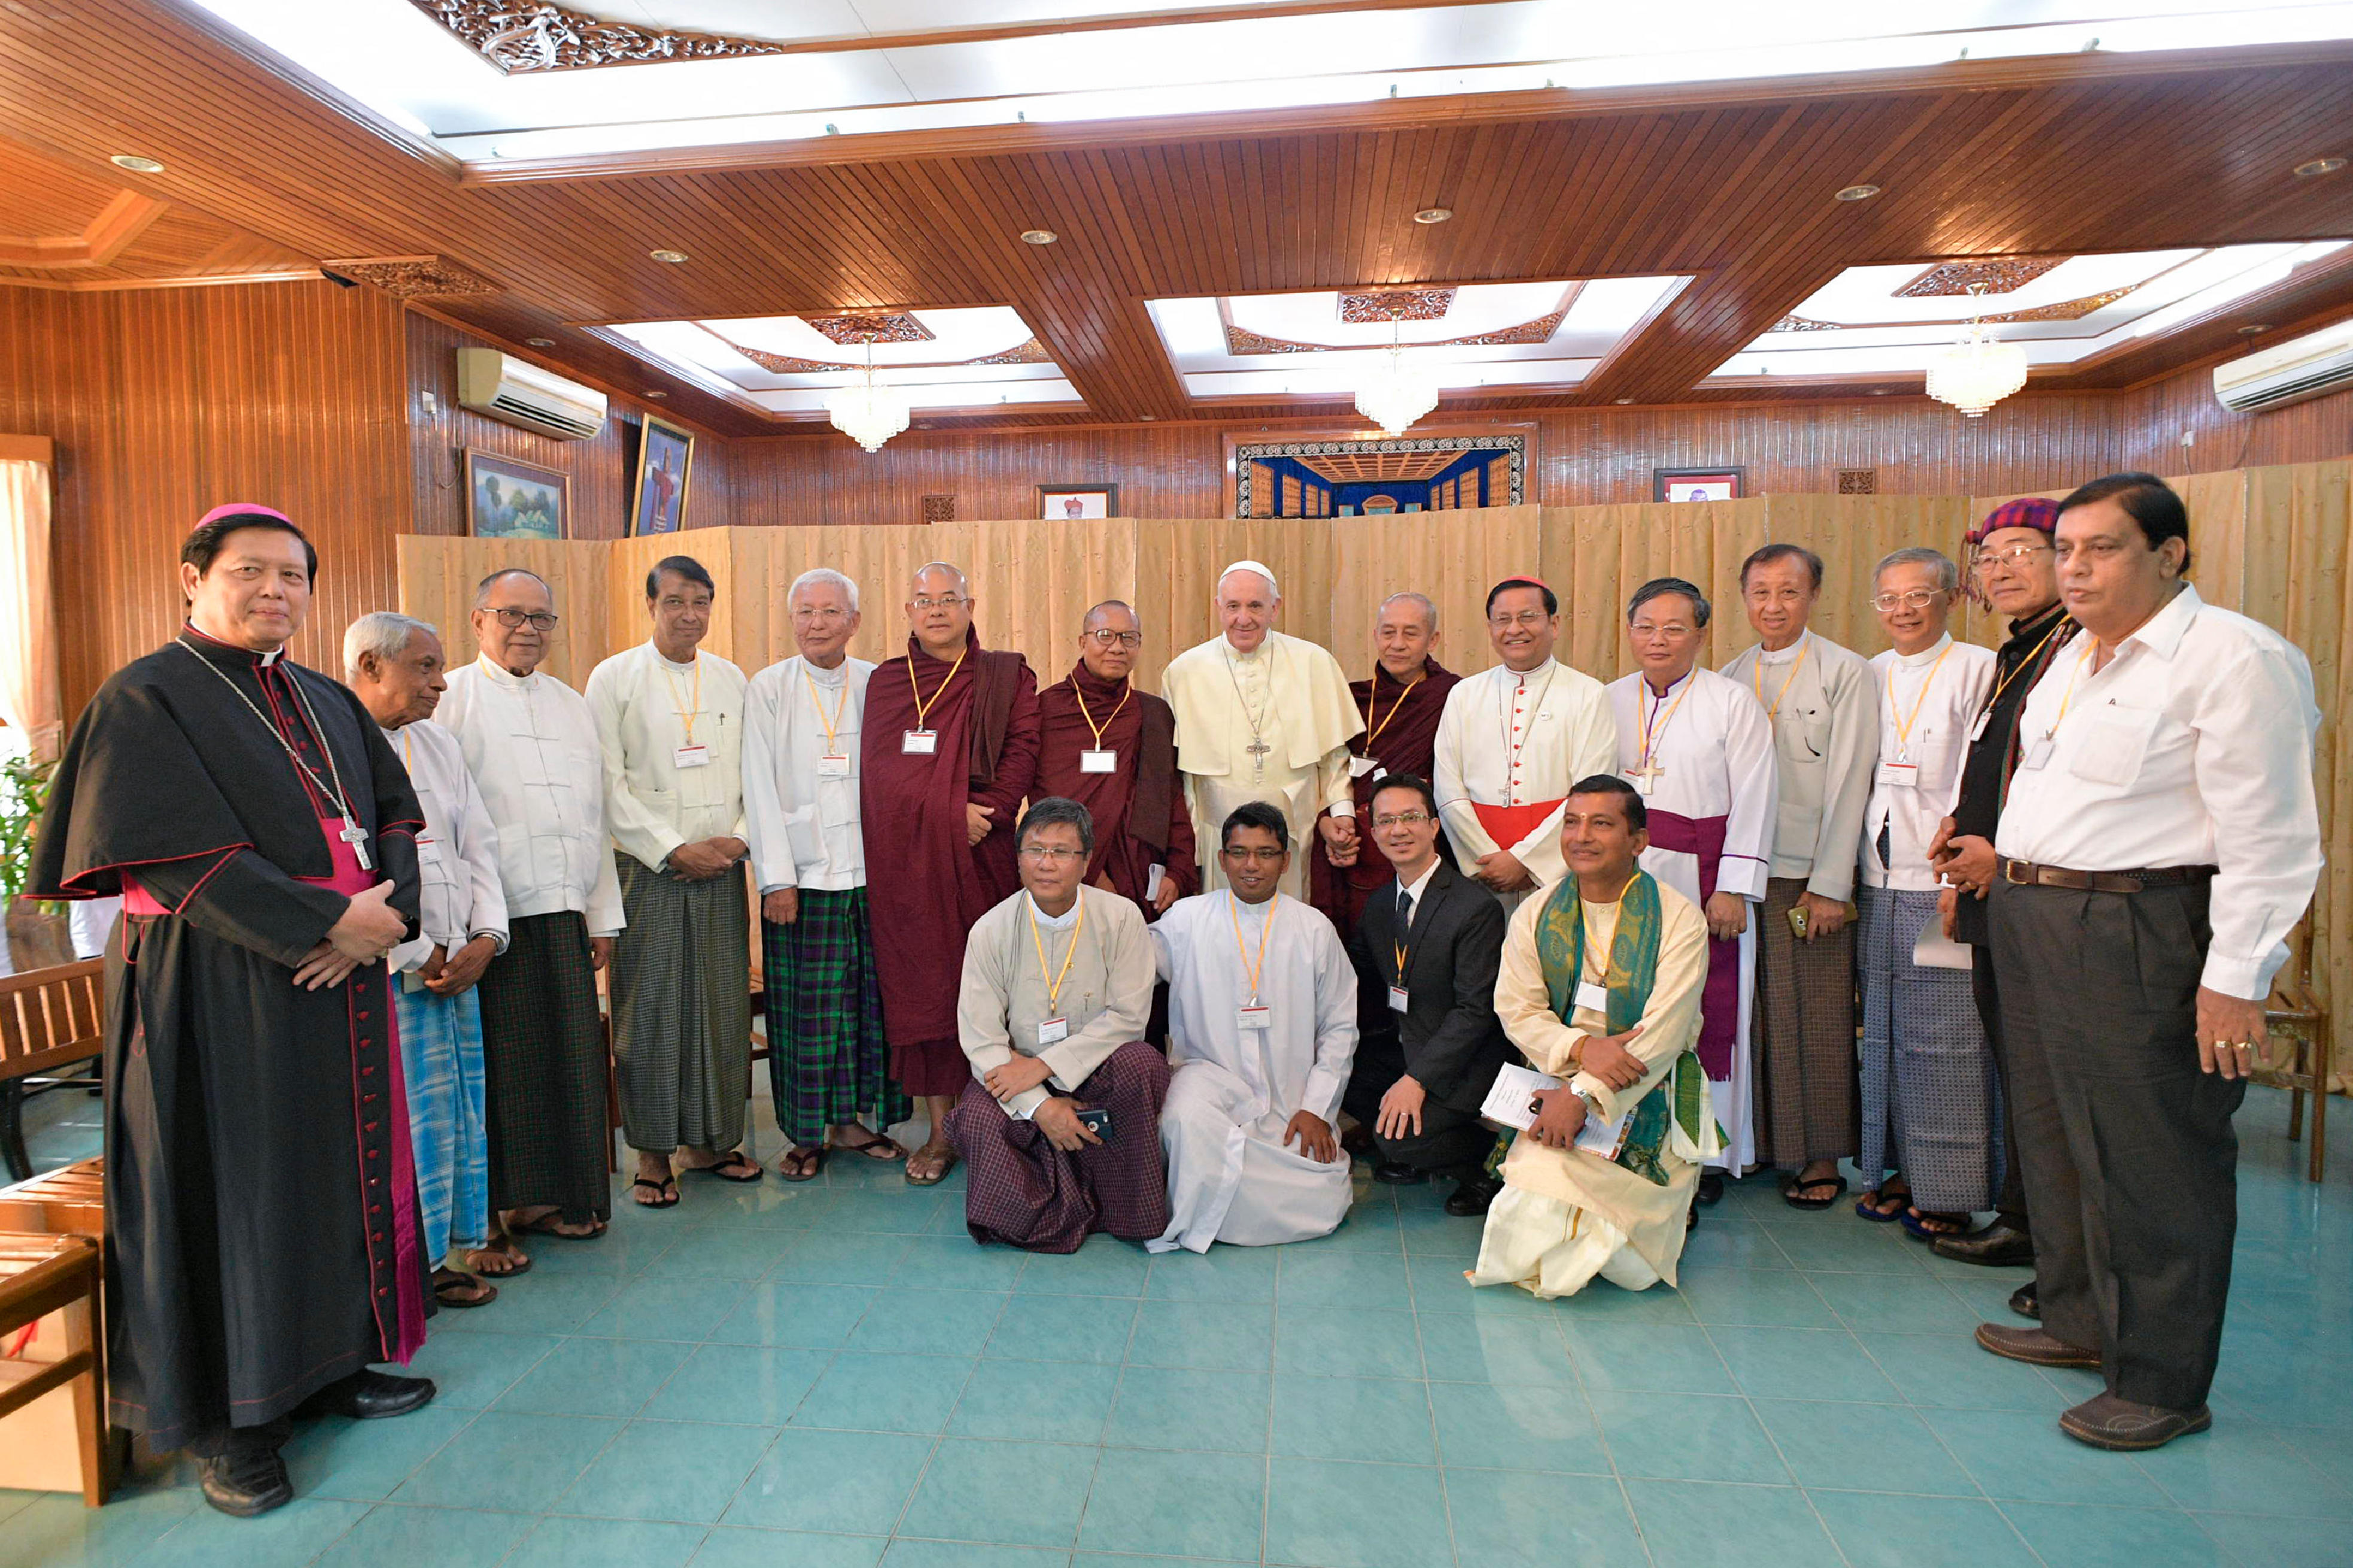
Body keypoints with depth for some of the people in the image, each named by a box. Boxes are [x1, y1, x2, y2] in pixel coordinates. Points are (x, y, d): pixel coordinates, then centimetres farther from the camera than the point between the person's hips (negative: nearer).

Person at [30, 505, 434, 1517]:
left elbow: (398, 814, 8)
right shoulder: (144, 701, -7)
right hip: (217, 989, -6)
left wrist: (385, 914, -11)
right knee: (231, 1186, 3)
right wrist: (329, 923, -19)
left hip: (342, 979, 7)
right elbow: (182, 856, -17)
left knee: (341, 1168, 13)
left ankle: (331, 1360, 30)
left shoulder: (328, 702, 13)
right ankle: (228, 1417, 18)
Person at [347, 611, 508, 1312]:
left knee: (458, 1116, 11)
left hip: (459, 964, 7)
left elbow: (478, 846, 14)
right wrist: (418, 952, -12)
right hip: (384, 972, -7)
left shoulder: (440, 745, 16)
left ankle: (439, 1256, 22)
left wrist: (484, 939, 1)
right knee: (404, 1118, -2)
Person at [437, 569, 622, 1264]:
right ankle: (486, 1218, 12)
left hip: (563, 914, 6)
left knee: (568, 1061, 9)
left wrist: (603, 914, 14)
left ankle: (548, 1198, 23)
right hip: (491, 916, -5)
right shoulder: (452, 697, -1)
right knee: (495, 1068, -1)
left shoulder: (572, 704, 18)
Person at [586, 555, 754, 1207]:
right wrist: (675, 851, -11)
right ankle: (653, 1154, 14)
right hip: (647, 870, -3)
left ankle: (709, 1140, 20)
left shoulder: (732, 680, 11)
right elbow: (609, 785, -5)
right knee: (650, 1009, 1)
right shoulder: (614, 677, 1)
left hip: (721, 872, 3)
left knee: (722, 1005, 6)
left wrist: (739, 839, -6)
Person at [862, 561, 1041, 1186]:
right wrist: (950, 812, -9)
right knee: (920, 987, 3)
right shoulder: (885, 682, 13)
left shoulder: (1006, 676, 8)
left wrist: (982, 814, -16)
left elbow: (1023, 750, -2)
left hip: (978, 855, -1)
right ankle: (940, 1131, 12)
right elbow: (875, 771, 4)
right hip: (905, 860, 2)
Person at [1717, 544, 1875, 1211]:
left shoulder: (1846, 673, 0)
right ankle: (1758, 1141, 18)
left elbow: (1848, 783, -4)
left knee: (1817, 1018, 1)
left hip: (1811, 874, -3)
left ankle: (1821, 1157, 13)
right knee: (1751, 1010, 5)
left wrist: (1830, 884, -9)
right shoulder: (1729, 677, 12)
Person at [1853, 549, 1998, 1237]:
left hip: (1945, 880, -5)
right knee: (1883, 1030, 9)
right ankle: (1898, 1169, 21)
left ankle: (1949, 1187, 11)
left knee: (1944, 1037, -1)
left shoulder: (1979, 670, -4)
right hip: (1879, 880, 5)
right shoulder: (1870, 676, 13)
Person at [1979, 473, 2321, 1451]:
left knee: (2150, 1159, 2)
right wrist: (2004, 869, 17)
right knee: (2056, 1137, 19)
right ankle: (2079, 1322, 36)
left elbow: (2268, 840, -16)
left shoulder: (2234, 659, -12)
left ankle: (2161, 1385, 18)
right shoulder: (2075, 659, 14)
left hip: (2139, 938, -9)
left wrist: (2236, 981, -18)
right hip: (2031, 923, 9)